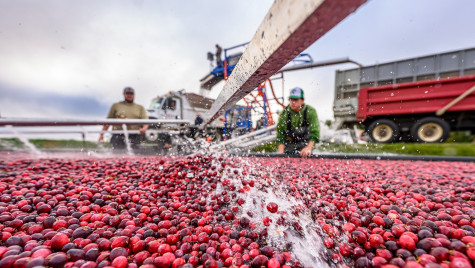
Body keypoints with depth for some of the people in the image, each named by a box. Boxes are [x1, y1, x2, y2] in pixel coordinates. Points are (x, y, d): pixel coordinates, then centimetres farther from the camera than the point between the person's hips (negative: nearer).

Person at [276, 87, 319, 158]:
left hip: (305, 143, -1)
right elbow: (280, 133, -6)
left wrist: (309, 148, -30)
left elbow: (315, 133, -16)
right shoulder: (284, 113, -9)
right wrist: (281, 151, -16)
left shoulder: (311, 111, -12)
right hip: (289, 143, 1)